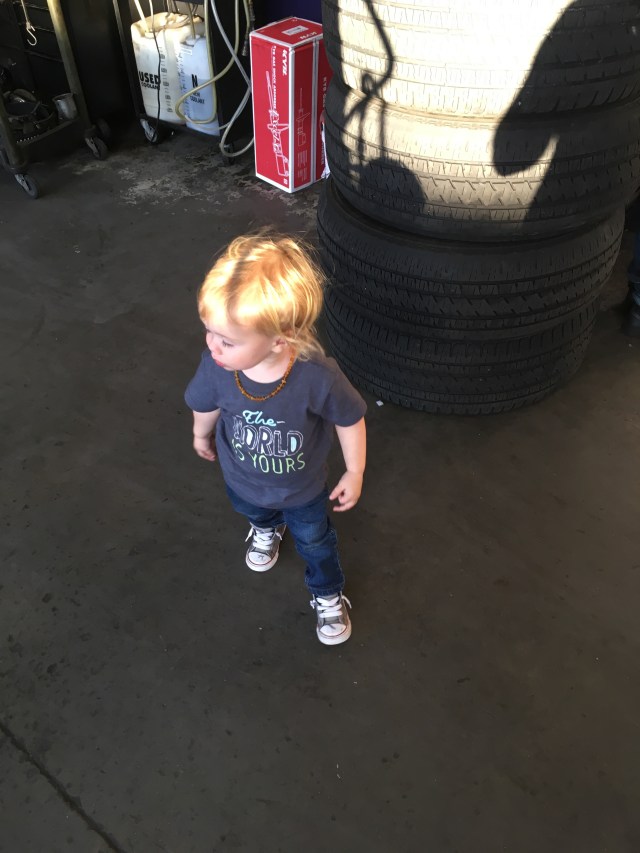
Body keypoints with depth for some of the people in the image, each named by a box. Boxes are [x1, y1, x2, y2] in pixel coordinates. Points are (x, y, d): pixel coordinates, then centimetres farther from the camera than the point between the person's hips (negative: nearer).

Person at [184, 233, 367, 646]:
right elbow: (205, 405, -10)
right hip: (242, 480, 2)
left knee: (315, 541, 26)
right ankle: (267, 528, 76)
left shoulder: (318, 377, -43)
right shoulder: (215, 367, -35)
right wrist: (202, 435, 11)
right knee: (254, 512, 37)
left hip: (302, 487, -2)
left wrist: (354, 474, -9)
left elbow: (351, 420, -22)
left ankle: (328, 597, 58)